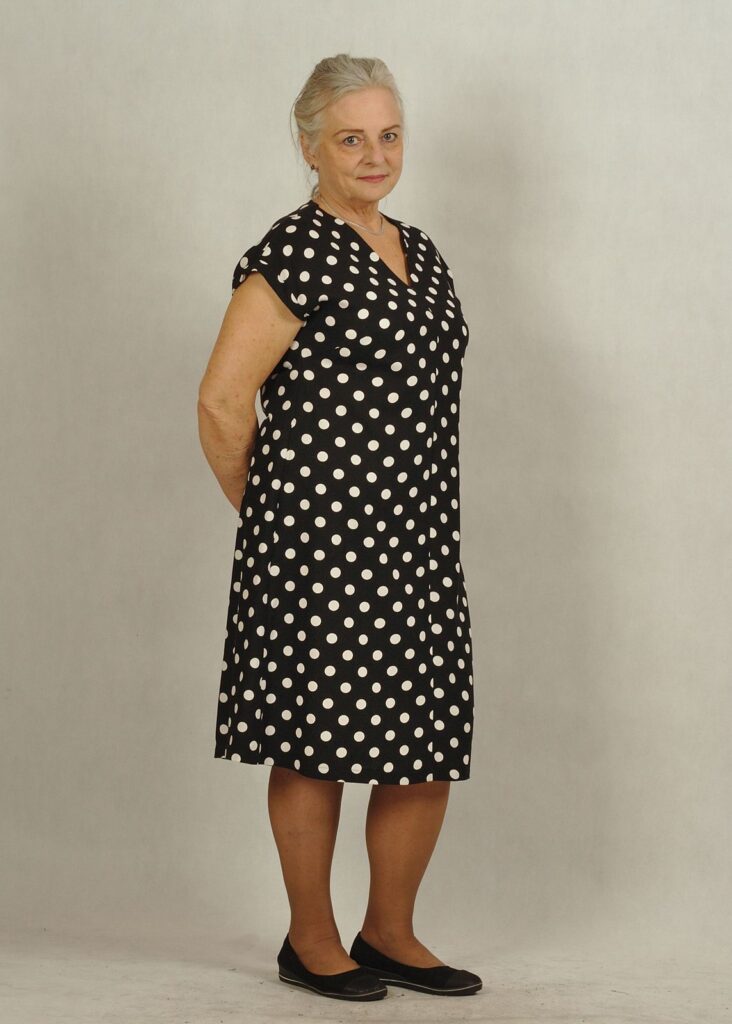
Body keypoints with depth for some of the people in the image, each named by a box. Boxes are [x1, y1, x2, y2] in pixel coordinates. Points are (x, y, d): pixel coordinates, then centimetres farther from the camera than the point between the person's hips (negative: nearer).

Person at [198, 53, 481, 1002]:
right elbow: (221, 401, -13)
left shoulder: (420, 253, 14)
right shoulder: (294, 253, -11)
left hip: (418, 535, 8)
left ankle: (391, 936, 23)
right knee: (316, 741, 2)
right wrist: (265, 513, -2)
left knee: (429, 744, 8)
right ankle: (310, 943, 18)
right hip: (320, 538, -7)